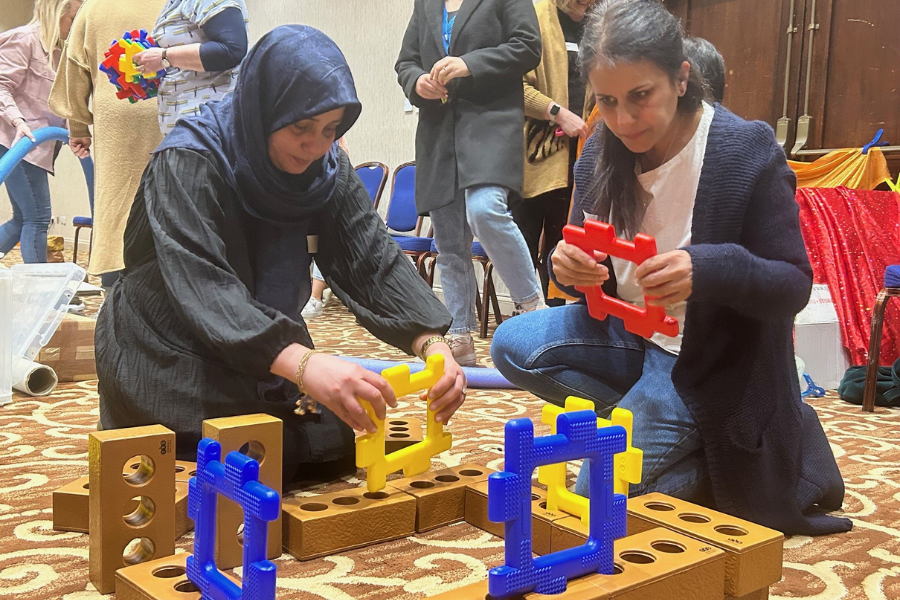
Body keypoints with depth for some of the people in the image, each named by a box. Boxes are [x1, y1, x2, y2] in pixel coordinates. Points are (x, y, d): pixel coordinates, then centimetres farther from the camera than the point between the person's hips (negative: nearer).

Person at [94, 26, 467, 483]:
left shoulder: (326, 168, -7)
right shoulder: (188, 161, -24)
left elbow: (375, 260, -14)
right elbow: (200, 285, -38)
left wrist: (432, 343, -33)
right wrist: (302, 363, -53)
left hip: (267, 355, 6)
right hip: (170, 358, -5)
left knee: (334, 458, 1)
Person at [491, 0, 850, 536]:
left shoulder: (748, 151, -20)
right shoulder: (602, 153, -4)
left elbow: (794, 286, -17)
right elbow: (599, 278, 3)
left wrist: (708, 271, -38)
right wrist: (571, 267, -23)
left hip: (705, 360, -6)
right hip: (629, 333, 7)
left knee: (595, 499, -15)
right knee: (513, 346, -15)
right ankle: (679, 440, -5)